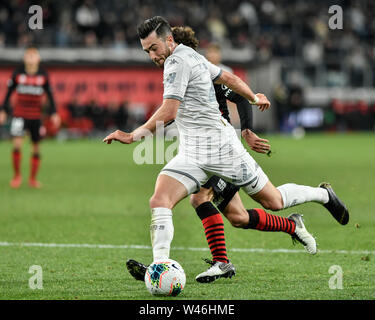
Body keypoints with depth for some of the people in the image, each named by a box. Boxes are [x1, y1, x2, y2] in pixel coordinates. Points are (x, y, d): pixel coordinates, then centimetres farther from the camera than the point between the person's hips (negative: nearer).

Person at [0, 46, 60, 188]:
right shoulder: (18, 74, -1)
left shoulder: (43, 75, 1)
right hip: (19, 115, -1)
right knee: (17, 143, -16)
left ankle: (33, 179, 17)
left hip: (36, 116, 1)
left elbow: (50, 95, 8)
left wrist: (53, 114, 2)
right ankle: (17, 175, 0)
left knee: (36, 147, 4)